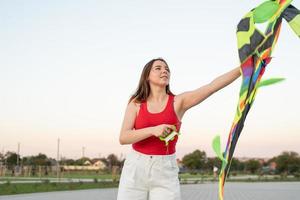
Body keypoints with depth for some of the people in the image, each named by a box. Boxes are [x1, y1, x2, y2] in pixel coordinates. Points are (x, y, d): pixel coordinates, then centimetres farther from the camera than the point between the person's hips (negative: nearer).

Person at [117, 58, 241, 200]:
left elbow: (213, 86, -9)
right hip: (135, 167, 1)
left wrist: (243, 68, -18)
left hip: (166, 171, 0)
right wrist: (152, 130, -20)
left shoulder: (178, 102, 0)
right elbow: (123, 138, -6)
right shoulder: (136, 103, 3)